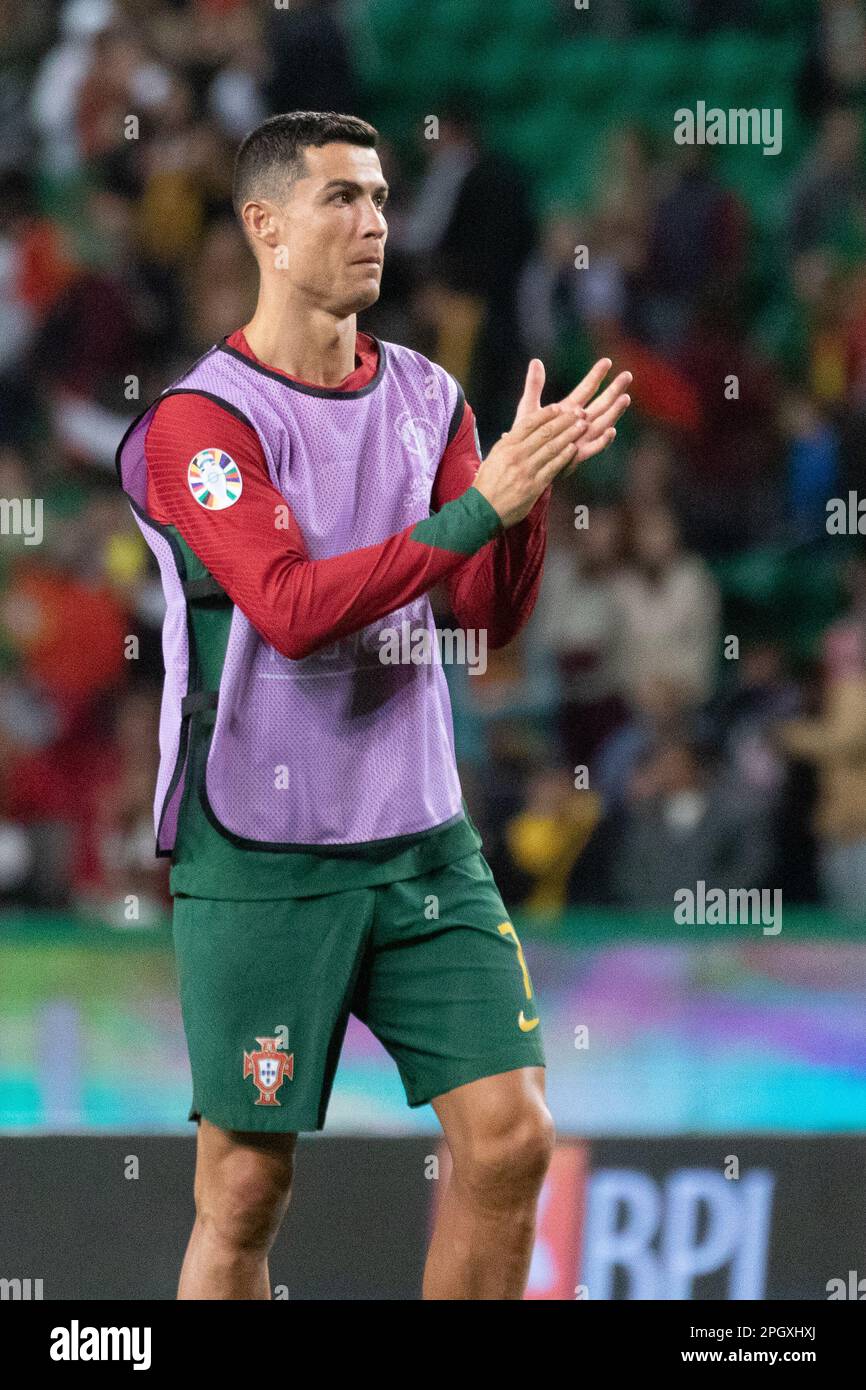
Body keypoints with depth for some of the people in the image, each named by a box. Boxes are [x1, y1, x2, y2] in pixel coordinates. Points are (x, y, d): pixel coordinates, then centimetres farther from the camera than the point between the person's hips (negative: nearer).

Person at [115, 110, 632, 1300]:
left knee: (511, 1138, -5)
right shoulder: (201, 418, -9)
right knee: (246, 1190, -1)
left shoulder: (427, 397, 9)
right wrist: (480, 503, -25)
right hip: (260, 858, -5)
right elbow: (293, 608, -21)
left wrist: (534, 487, -15)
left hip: (421, 841, 5)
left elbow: (493, 616, 3)